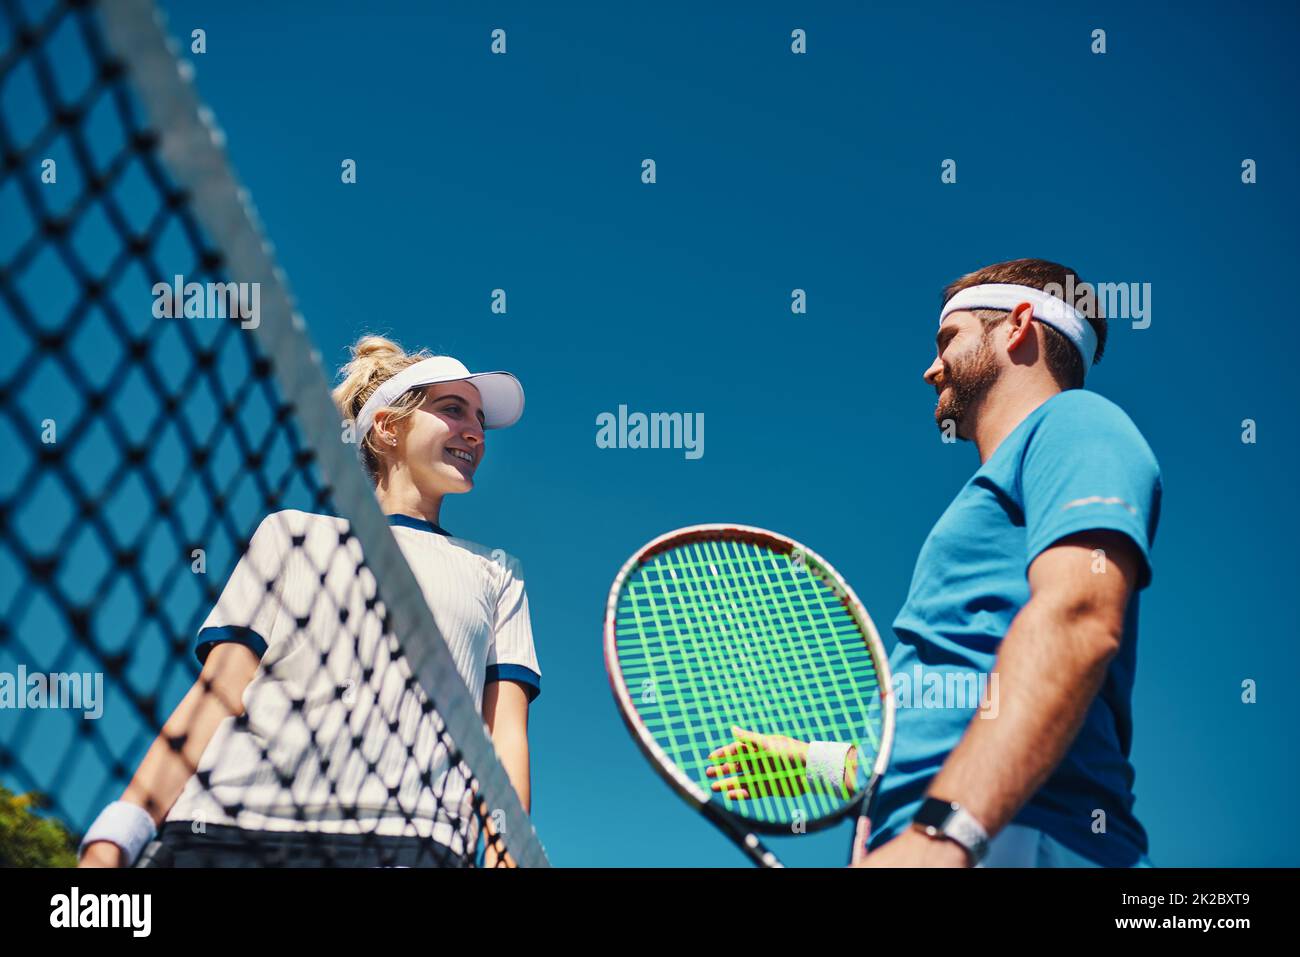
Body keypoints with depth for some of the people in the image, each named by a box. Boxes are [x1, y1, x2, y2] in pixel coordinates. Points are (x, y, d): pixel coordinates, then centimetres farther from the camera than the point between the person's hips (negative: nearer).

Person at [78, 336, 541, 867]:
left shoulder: (497, 575, 23)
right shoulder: (293, 532, 20)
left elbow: (506, 732, 12)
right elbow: (217, 693, 10)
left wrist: (506, 849, -6)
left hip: (409, 841, 0)